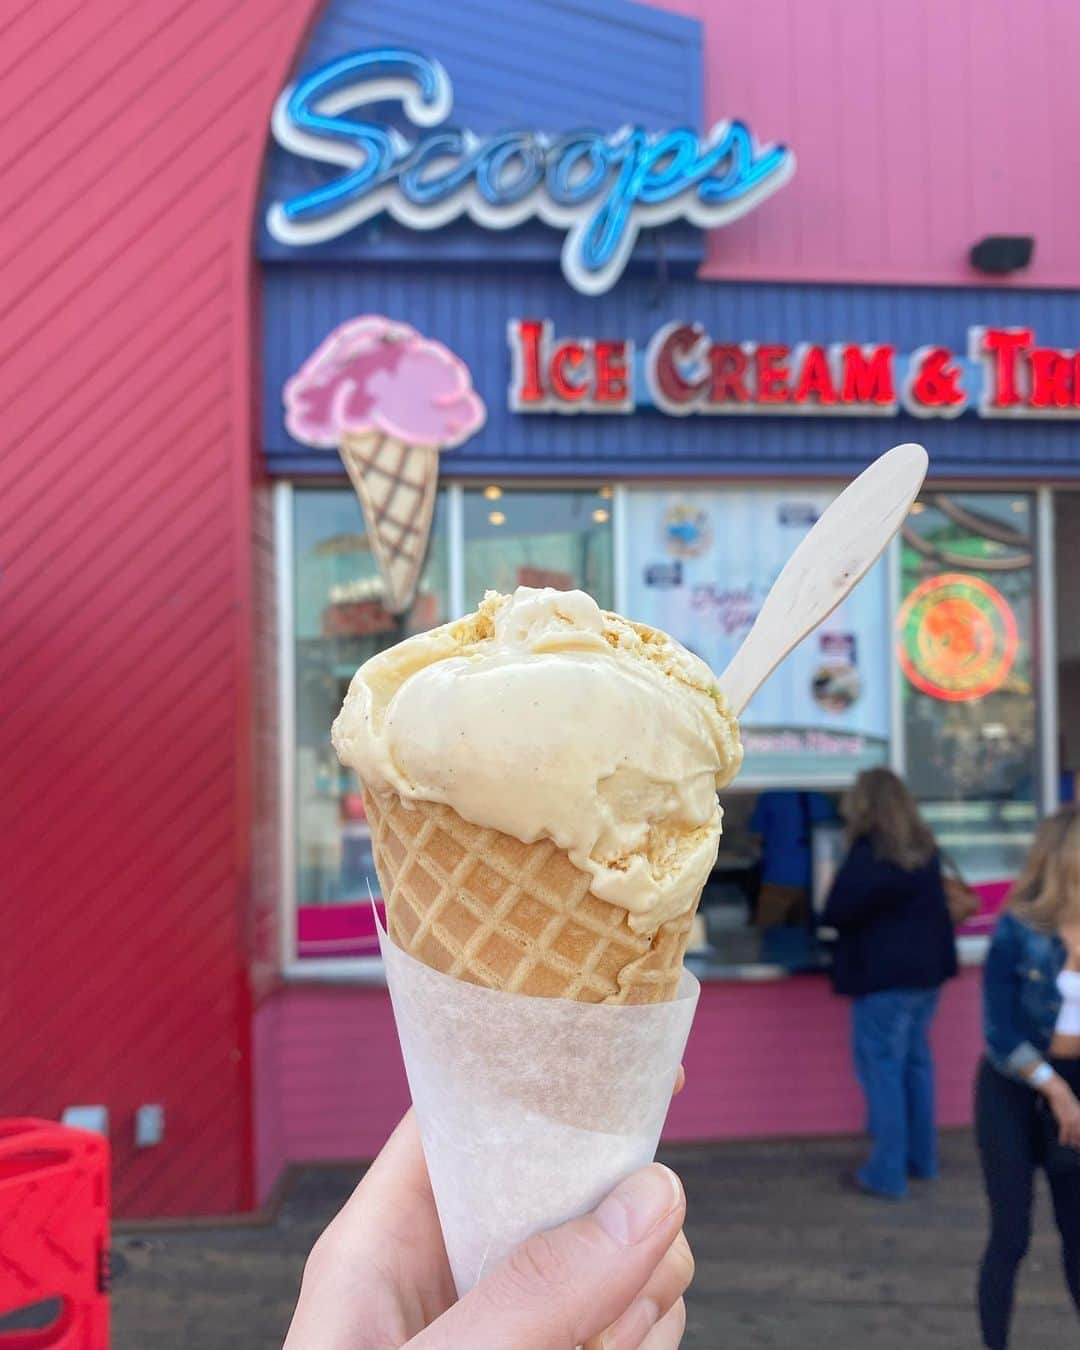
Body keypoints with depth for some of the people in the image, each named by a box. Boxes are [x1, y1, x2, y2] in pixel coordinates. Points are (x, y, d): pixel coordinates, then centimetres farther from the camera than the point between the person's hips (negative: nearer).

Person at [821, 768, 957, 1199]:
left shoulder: (869, 853, -17)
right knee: (916, 1060, 18)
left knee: (881, 1067, -1)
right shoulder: (924, 849, 8)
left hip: (884, 975, -8)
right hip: (927, 970, 8)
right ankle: (922, 1158, 28)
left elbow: (837, 912, -17)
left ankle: (887, 1172, 3)